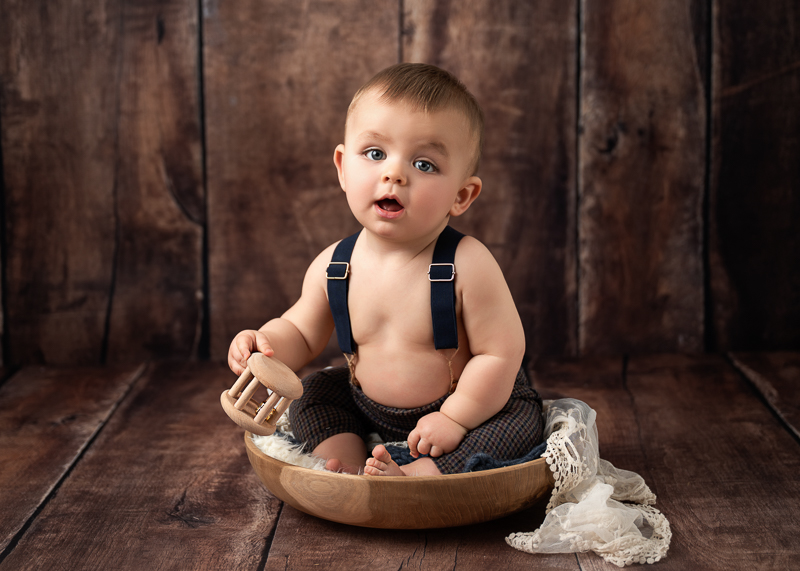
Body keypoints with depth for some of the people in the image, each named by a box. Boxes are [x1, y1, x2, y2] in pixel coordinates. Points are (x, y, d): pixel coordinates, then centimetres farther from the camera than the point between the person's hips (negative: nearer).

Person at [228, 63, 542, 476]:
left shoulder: (467, 264, -27)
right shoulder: (333, 267, -12)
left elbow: (500, 352, -22)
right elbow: (302, 333, 4)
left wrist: (455, 419, -19)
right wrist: (268, 344, -18)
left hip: (474, 406, -5)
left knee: (520, 423, -27)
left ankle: (415, 475, -29)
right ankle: (350, 469, -11)